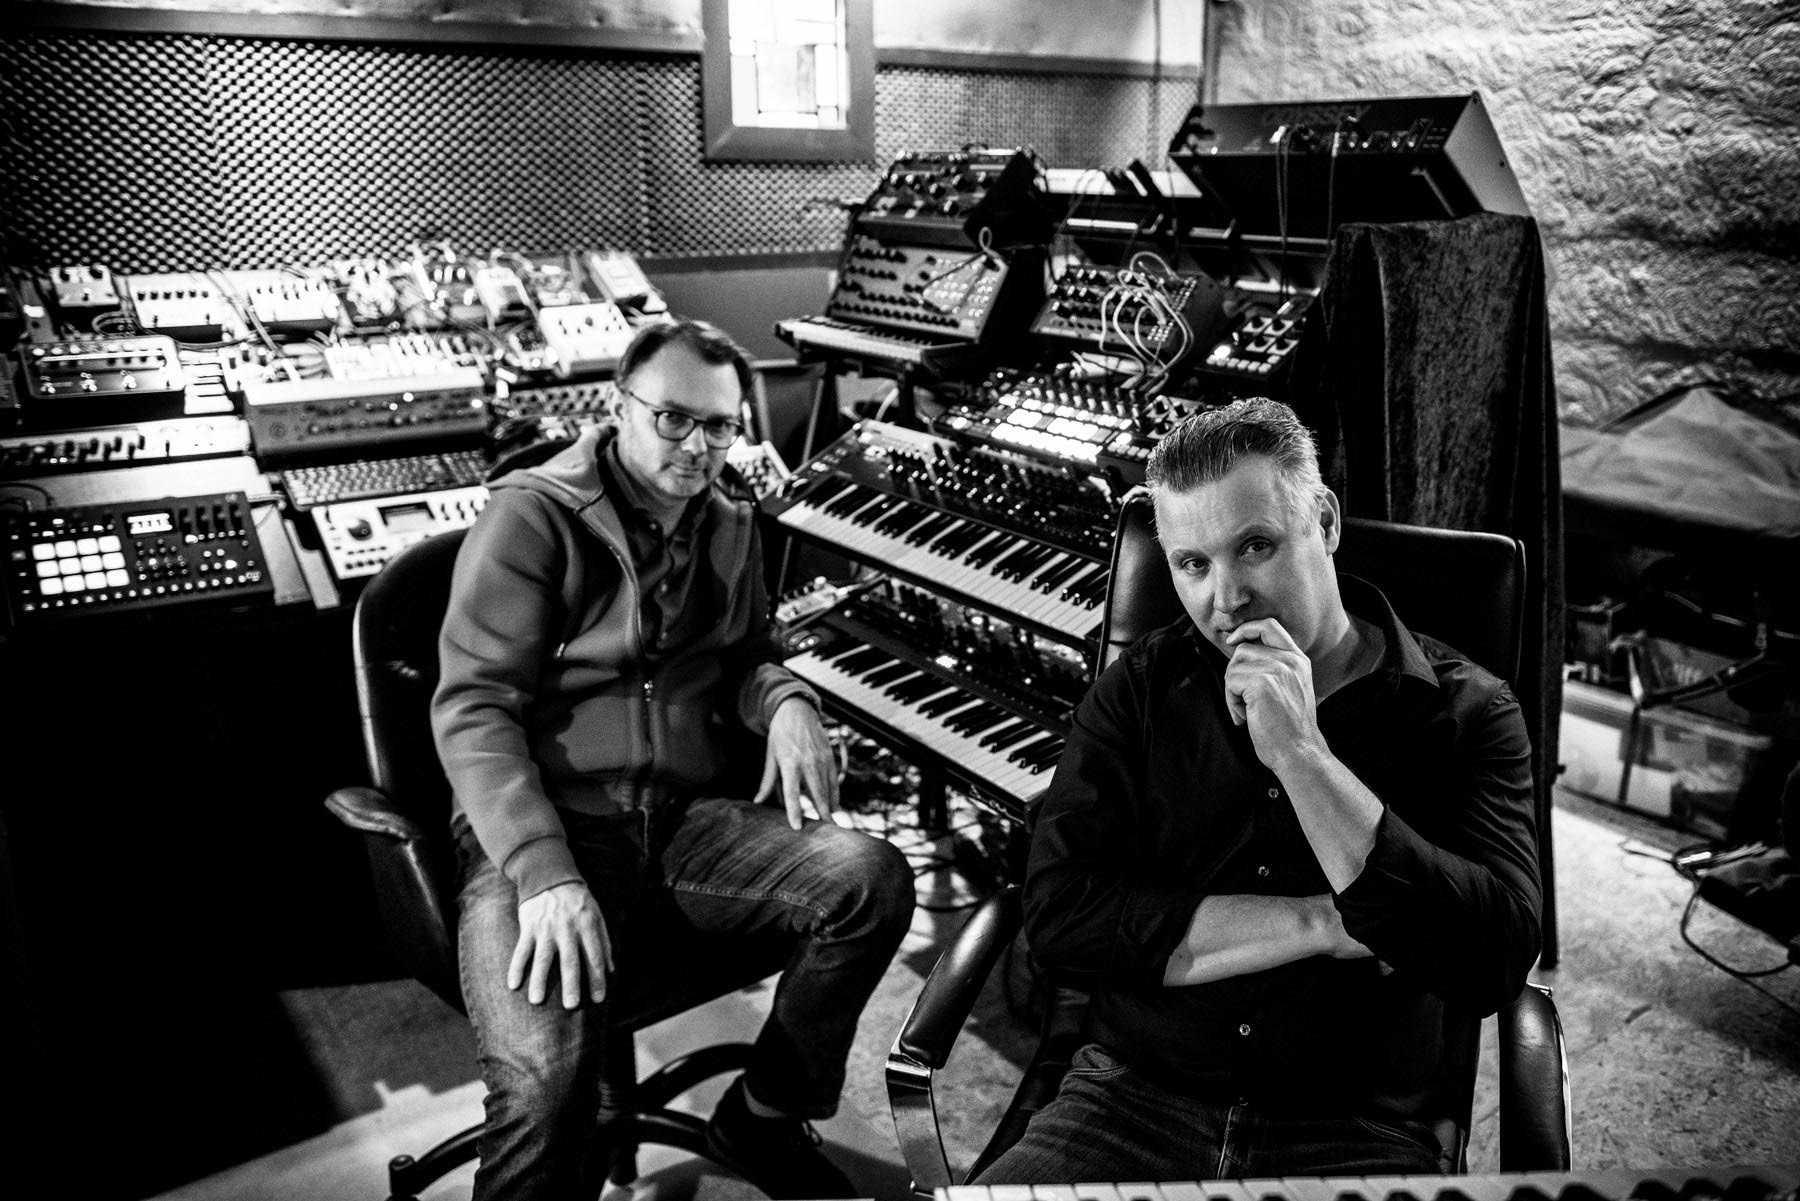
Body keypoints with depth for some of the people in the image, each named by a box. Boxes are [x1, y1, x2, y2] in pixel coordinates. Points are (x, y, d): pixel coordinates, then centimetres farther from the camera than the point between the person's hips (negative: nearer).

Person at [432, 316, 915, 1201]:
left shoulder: (728, 525, 14)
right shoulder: (533, 517, -5)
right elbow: (472, 710, -12)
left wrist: (787, 704, 1)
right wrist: (545, 872, -25)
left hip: (686, 820, 6)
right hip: (543, 828, -5)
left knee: (875, 880, -17)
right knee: (546, 1077, -33)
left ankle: (761, 1120, 7)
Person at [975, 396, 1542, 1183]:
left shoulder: (1466, 713, -1)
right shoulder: (1140, 688, 4)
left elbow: (1495, 963, -13)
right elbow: (1057, 912, -7)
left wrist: (1303, 758, -18)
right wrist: (1320, 925, -11)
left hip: (1356, 1137, 0)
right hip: (1132, 1101, 0)